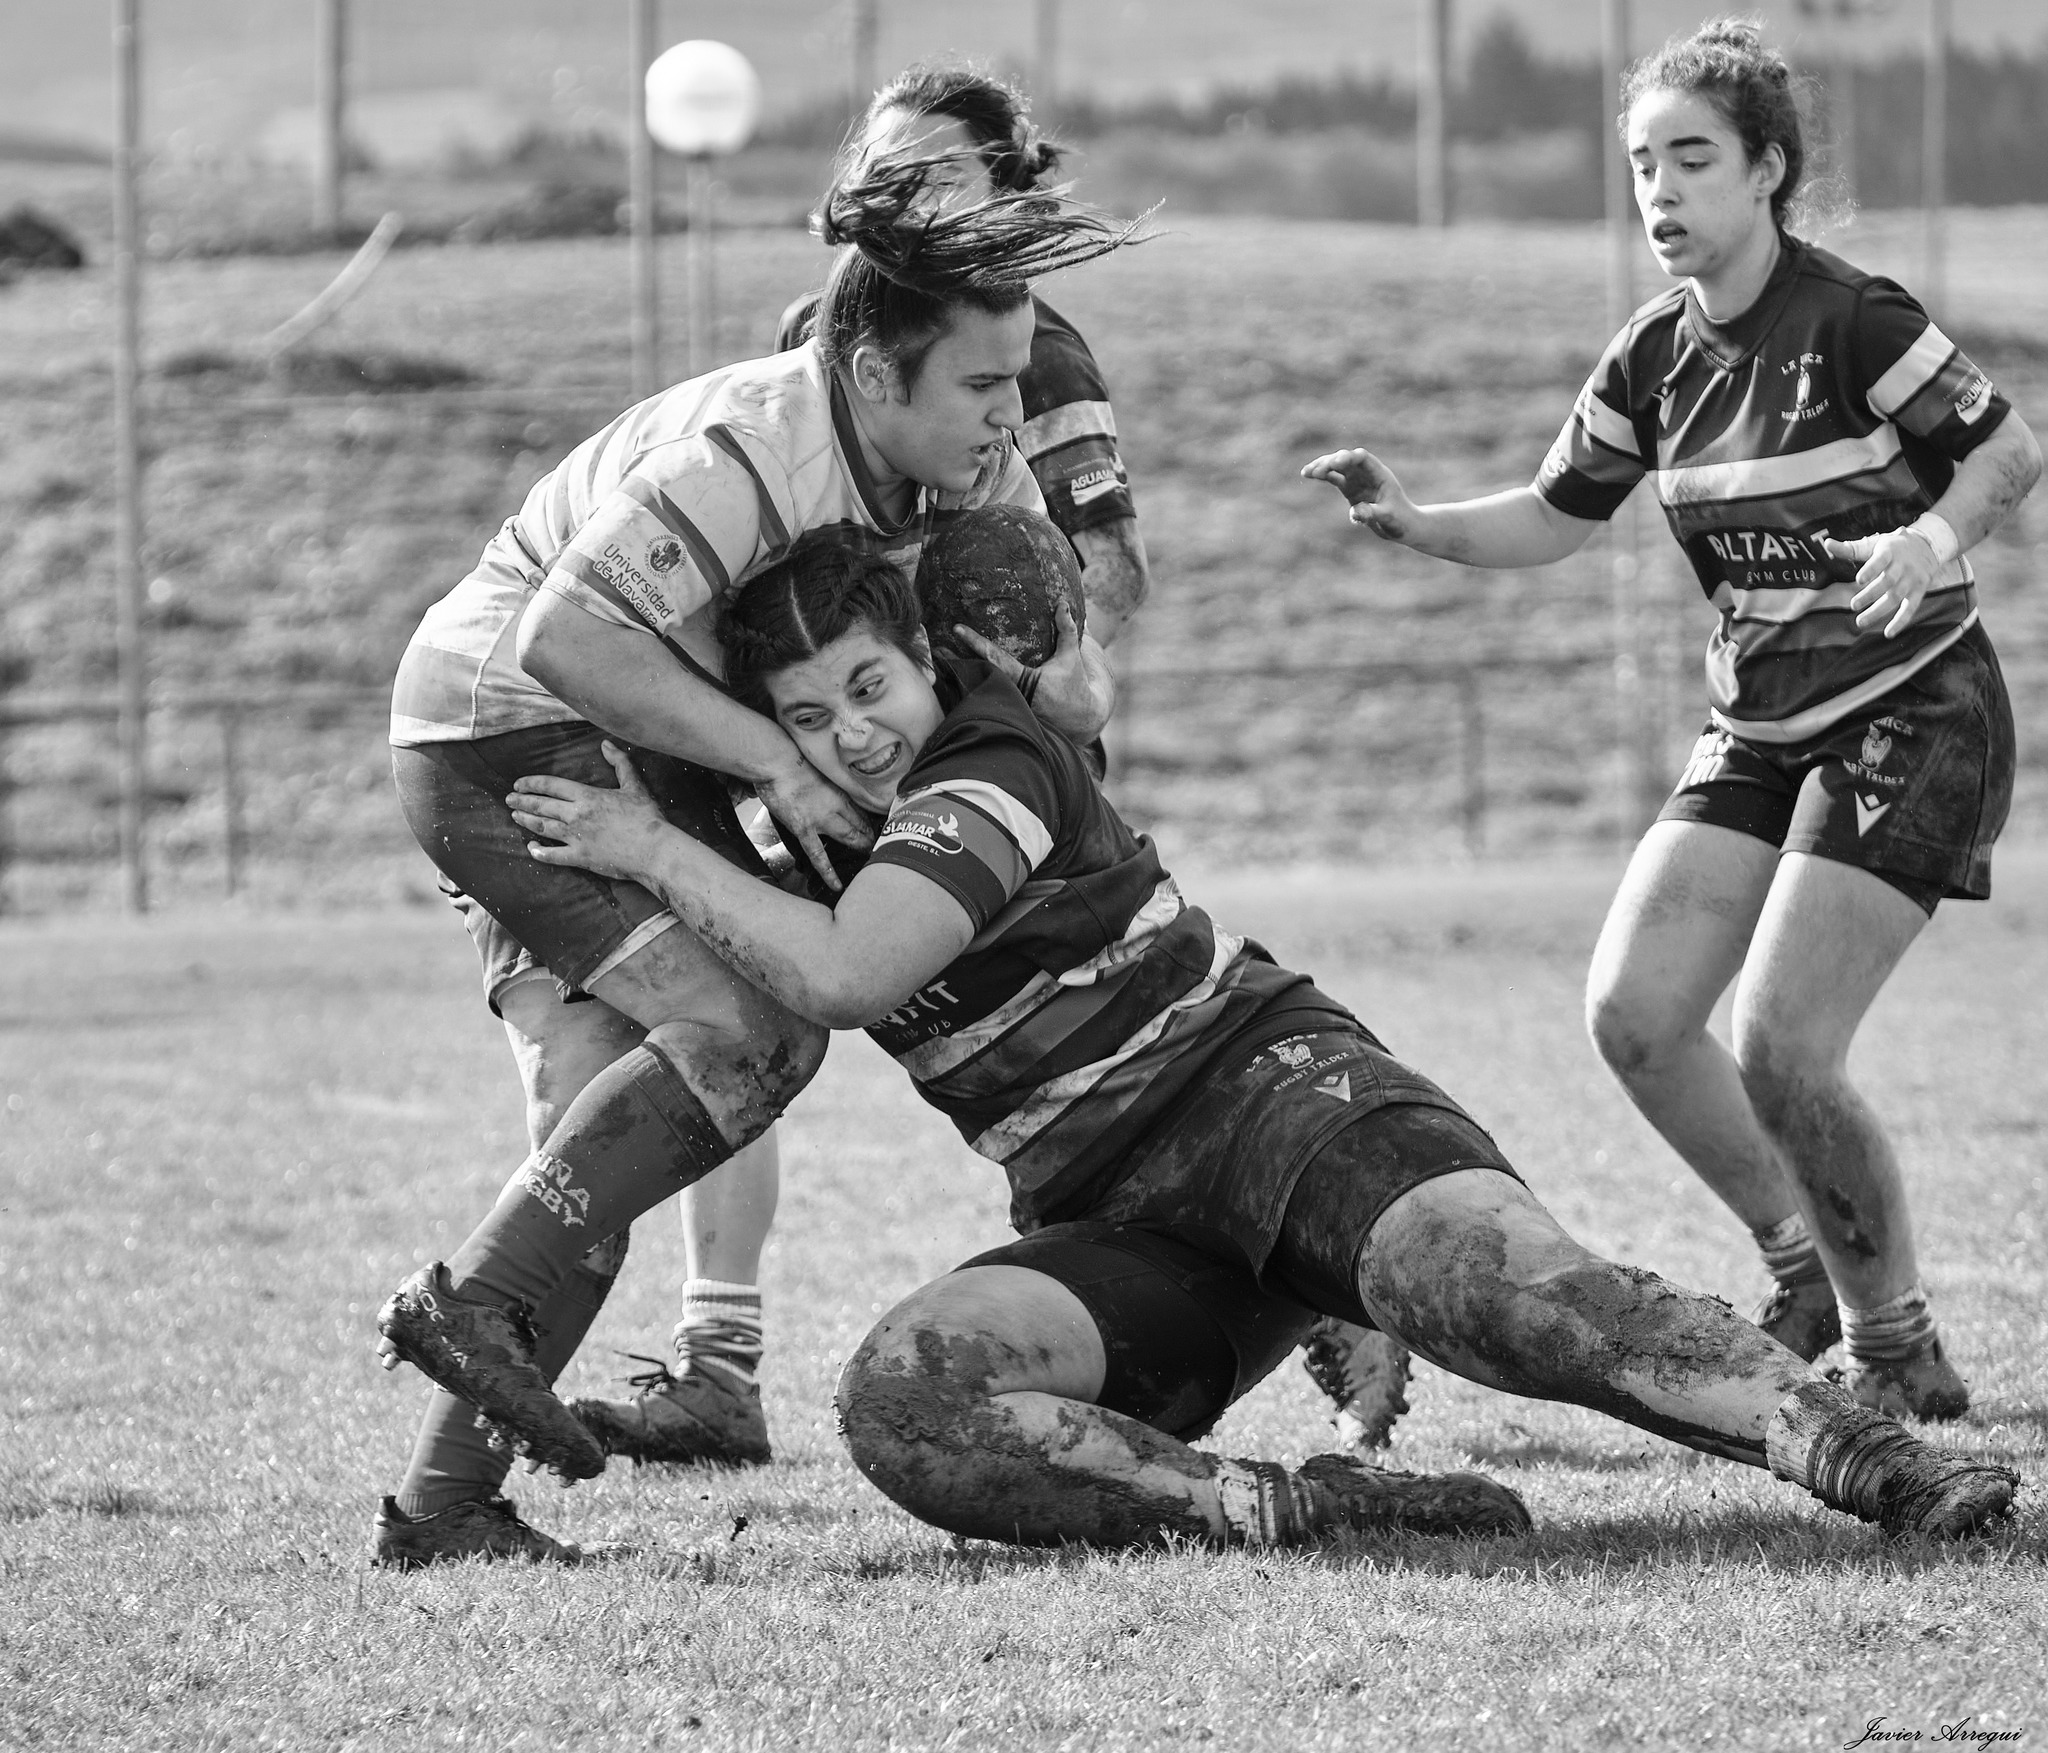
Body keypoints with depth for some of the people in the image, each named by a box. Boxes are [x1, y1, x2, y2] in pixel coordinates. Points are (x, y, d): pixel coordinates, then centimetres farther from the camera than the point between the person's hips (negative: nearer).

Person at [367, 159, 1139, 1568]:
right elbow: (566, 639, -36)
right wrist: (776, 759, -33)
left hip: (609, 762, 9)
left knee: (611, 1119, 4)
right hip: (510, 728, -9)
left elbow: (1080, 680, 6)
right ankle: (477, 1302, -21)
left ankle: (446, 1503, 3)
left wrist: (1063, 681, -17)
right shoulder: (744, 457, -30)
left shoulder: (980, 479, -2)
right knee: (746, 1026, -22)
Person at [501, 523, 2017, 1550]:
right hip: (1120, 1229, 7)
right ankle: (1281, 1510, -36)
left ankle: (1869, 1456, -42)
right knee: (901, 1398, -24)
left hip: (1266, 1082, -7)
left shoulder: (990, 772, -12)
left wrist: (656, 853, -16)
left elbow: (841, 976, -27)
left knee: (1484, 1275, -38)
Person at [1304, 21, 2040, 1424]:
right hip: (1758, 728, 7)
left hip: (1911, 718, -7)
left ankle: (1900, 1350, 2)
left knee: (1781, 1049, -16)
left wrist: (1930, 541, -27)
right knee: (1633, 1014, -5)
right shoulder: (1654, 360, 3)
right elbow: (1554, 520, 12)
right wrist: (1411, 522, -4)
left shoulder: (1851, 322, -17)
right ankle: (1807, 1263, 17)